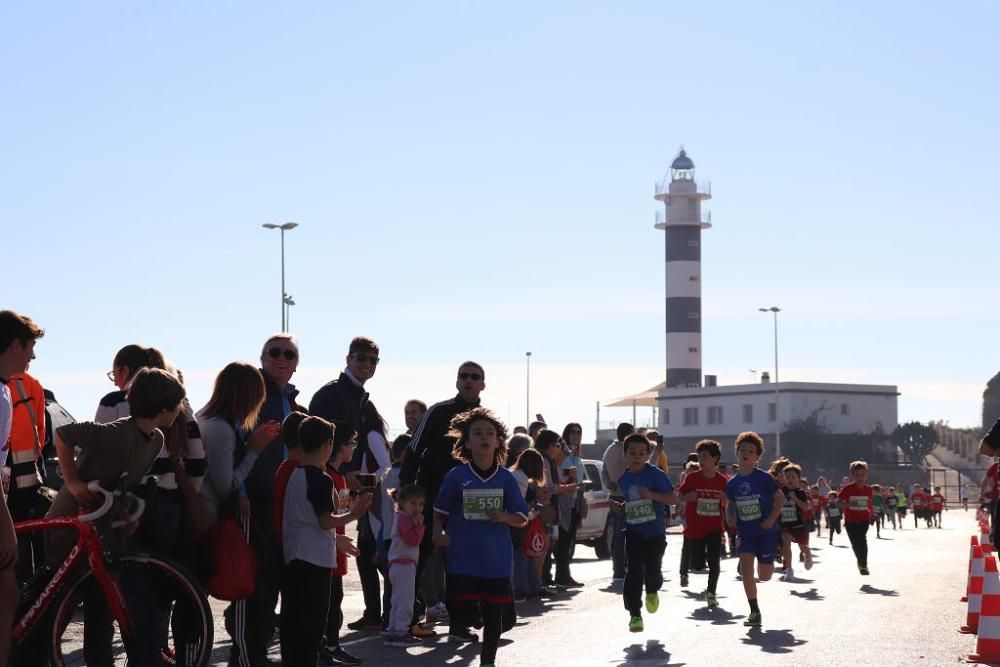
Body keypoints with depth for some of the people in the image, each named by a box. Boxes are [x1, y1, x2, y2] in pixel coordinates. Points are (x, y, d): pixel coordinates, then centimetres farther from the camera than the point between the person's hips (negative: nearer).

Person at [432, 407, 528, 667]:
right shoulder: (455, 477, -2)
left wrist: (503, 517, -14)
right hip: (463, 557, -2)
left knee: (495, 616, 8)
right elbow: (439, 513, 6)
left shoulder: (506, 478, 2)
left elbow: (522, 519, 5)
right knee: (462, 612, -10)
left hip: (497, 558, 2)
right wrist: (439, 534, -12)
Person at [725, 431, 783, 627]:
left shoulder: (763, 478, -10)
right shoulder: (732, 483, 2)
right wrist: (730, 516, -4)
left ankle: (769, 563, 43)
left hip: (766, 532, -3)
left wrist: (772, 519, -15)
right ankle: (754, 612, -2)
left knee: (764, 575, 3)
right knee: (746, 570, -12)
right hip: (745, 534, 3)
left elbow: (780, 498, -4)